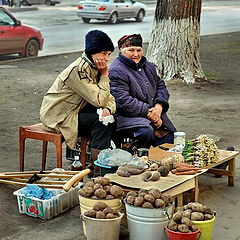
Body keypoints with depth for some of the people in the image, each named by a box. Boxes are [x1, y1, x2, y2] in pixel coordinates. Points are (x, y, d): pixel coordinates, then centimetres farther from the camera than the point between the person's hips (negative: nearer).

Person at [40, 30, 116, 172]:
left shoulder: (94, 67, 6)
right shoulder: (79, 70, -23)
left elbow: (108, 97, 6)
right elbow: (99, 100, -27)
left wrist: (108, 109, -17)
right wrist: (104, 75, -15)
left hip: (74, 111, 9)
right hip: (57, 117, -9)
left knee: (108, 117, -8)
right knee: (101, 122, -21)